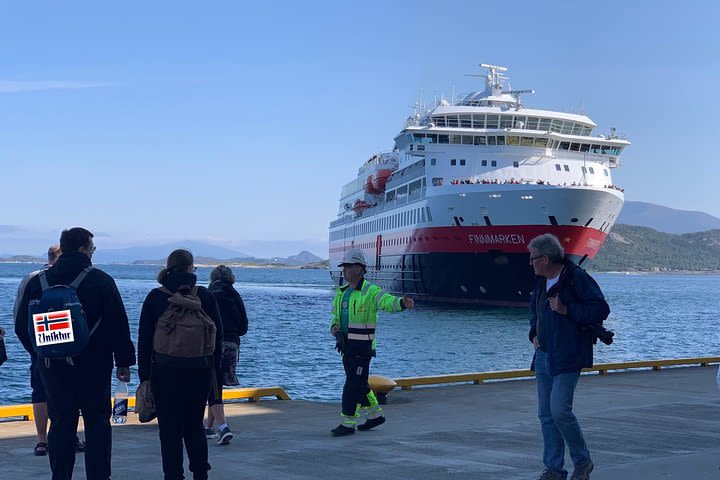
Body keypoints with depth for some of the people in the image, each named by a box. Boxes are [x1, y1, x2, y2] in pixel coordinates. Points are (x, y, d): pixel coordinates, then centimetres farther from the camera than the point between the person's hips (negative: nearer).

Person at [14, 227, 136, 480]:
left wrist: (41, 354, 19)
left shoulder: (38, 282, 3)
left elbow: (22, 328, 7)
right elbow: (118, 325, -7)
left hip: (52, 367, 3)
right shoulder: (101, 280, -6)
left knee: (60, 423, 10)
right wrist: (124, 362, 0)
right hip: (94, 366, -3)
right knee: (97, 422, 6)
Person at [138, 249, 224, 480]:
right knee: (195, 425, 16)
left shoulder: (155, 297, -2)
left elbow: (144, 339, -1)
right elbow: (218, 334, 4)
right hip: (200, 372, 2)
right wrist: (214, 369, 13)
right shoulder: (204, 295, -1)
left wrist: (144, 375, 4)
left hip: (165, 373, -2)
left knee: (169, 429, 4)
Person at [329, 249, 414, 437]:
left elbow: (388, 302, -28)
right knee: (358, 383, 16)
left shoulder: (370, 291, -11)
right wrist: (334, 326, -1)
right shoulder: (342, 292, 13)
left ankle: (348, 423, -1)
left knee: (353, 384, -7)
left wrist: (402, 303, -50)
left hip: (362, 346, -8)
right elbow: (336, 314, 21)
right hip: (347, 345, 8)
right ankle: (375, 415, 31)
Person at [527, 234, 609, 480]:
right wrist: (534, 332, 15)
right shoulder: (541, 281, 14)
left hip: (567, 358, -8)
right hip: (543, 356, 8)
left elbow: (601, 309, -15)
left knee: (559, 410, -14)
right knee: (546, 414, 8)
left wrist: (567, 310, -20)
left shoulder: (577, 278, -11)